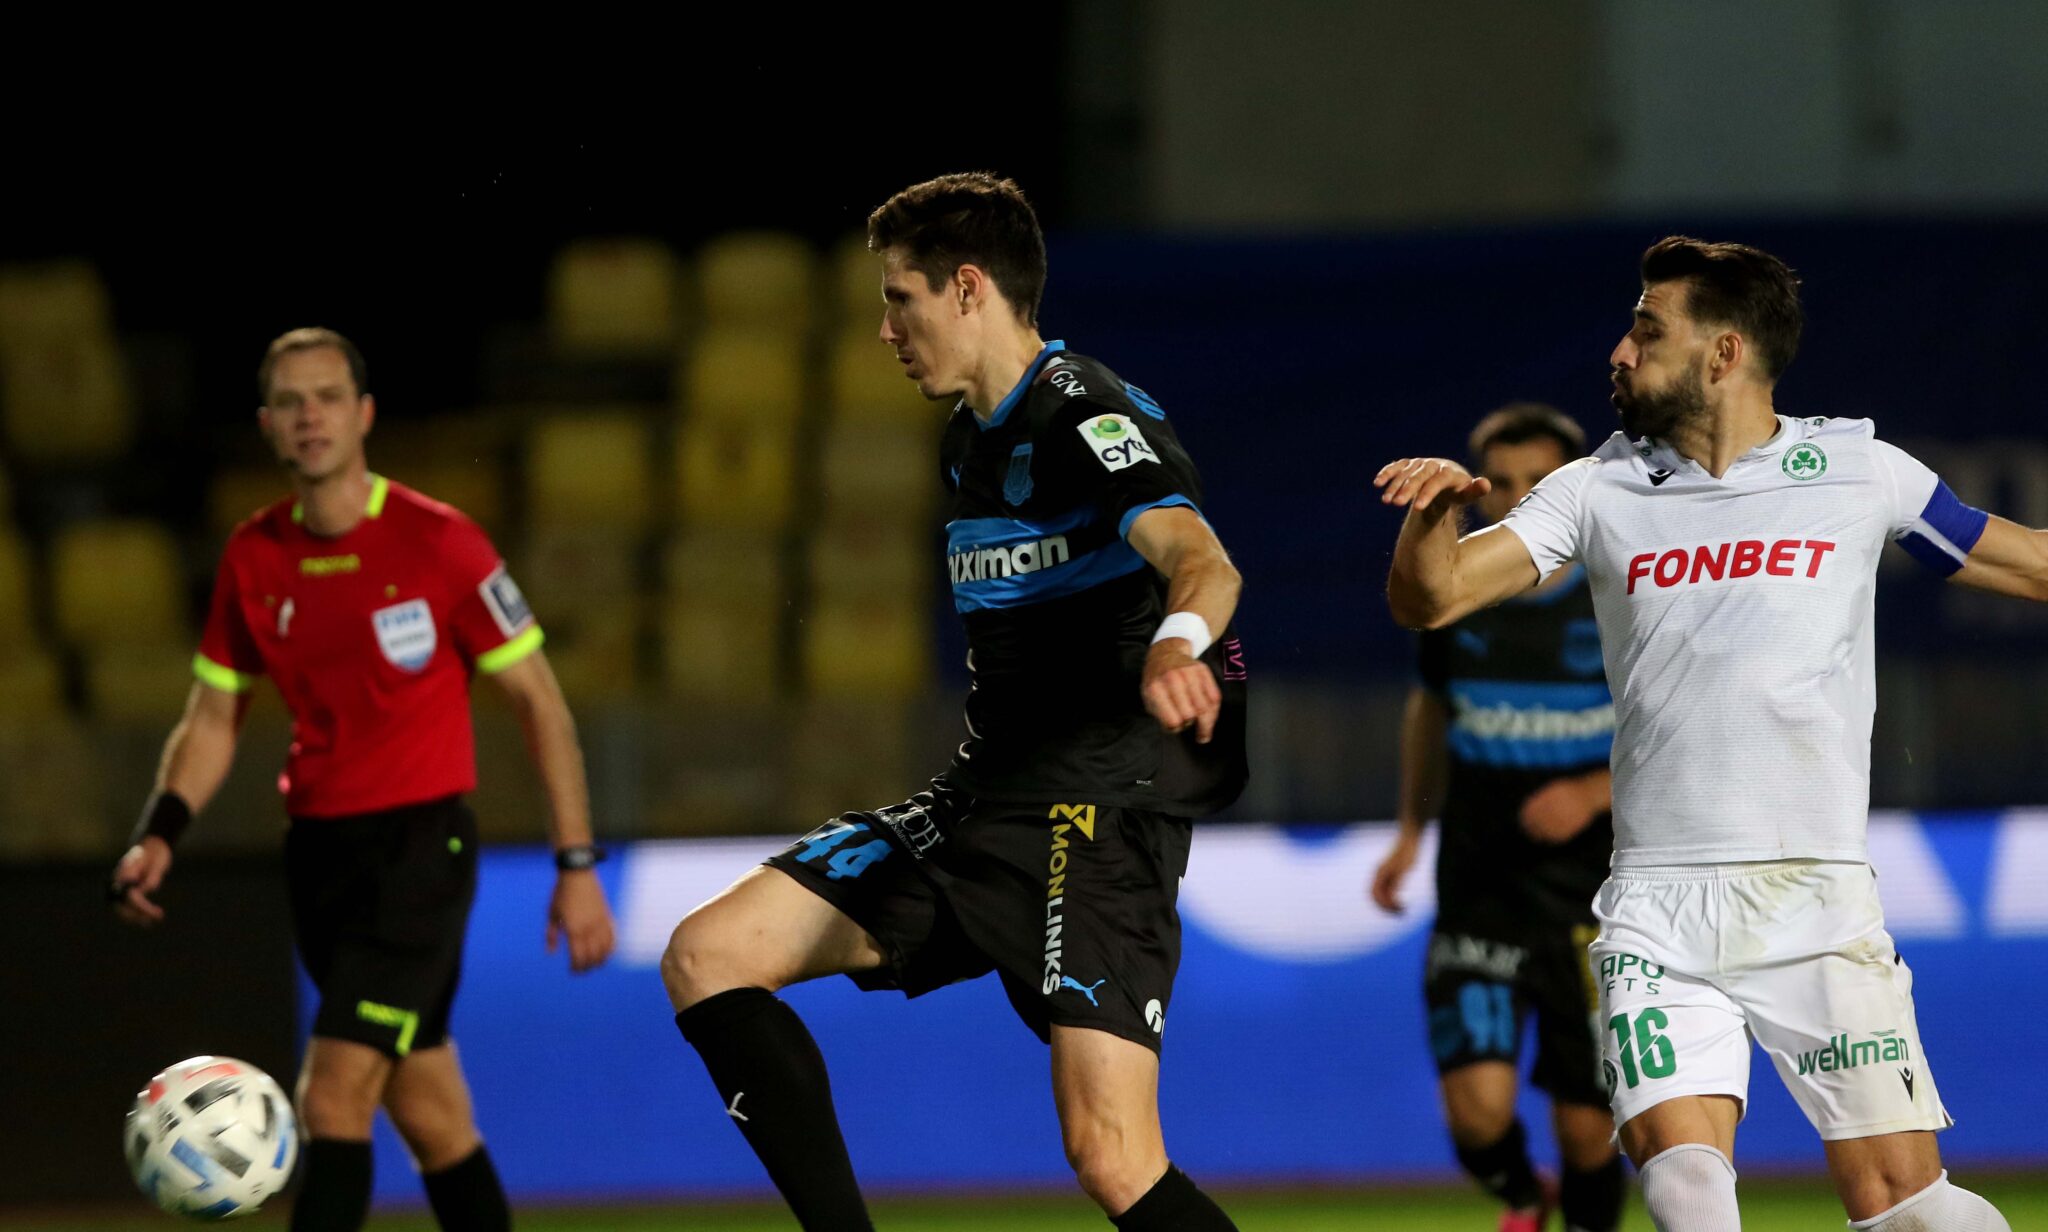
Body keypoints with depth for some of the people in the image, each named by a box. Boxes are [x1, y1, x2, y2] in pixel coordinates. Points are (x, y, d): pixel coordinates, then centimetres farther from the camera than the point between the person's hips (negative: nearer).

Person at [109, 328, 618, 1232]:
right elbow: (213, 720, 13)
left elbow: (539, 705, -4)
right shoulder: (252, 559, 4)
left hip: (420, 843, -5)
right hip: (318, 846, 5)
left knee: (332, 1099, -16)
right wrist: (159, 835, -4)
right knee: (430, 1115, 10)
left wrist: (576, 865, -7)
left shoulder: (438, 543, -10)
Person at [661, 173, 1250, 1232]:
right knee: (706, 957, 0)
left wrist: (1175, 643, -54)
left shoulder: (1083, 416, -13)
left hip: (1098, 801, -9)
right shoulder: (969, 443, 16)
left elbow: (1199, 559, -32)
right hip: (984, 792, 9)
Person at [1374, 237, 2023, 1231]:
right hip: (1658, 914, 1)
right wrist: (1437, 508, -17)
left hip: (1816, 901, -1)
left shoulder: (1857, 470, 6)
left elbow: (2019, 560, 18)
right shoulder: (1600, 491, 9)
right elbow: (1428, 599, 3)